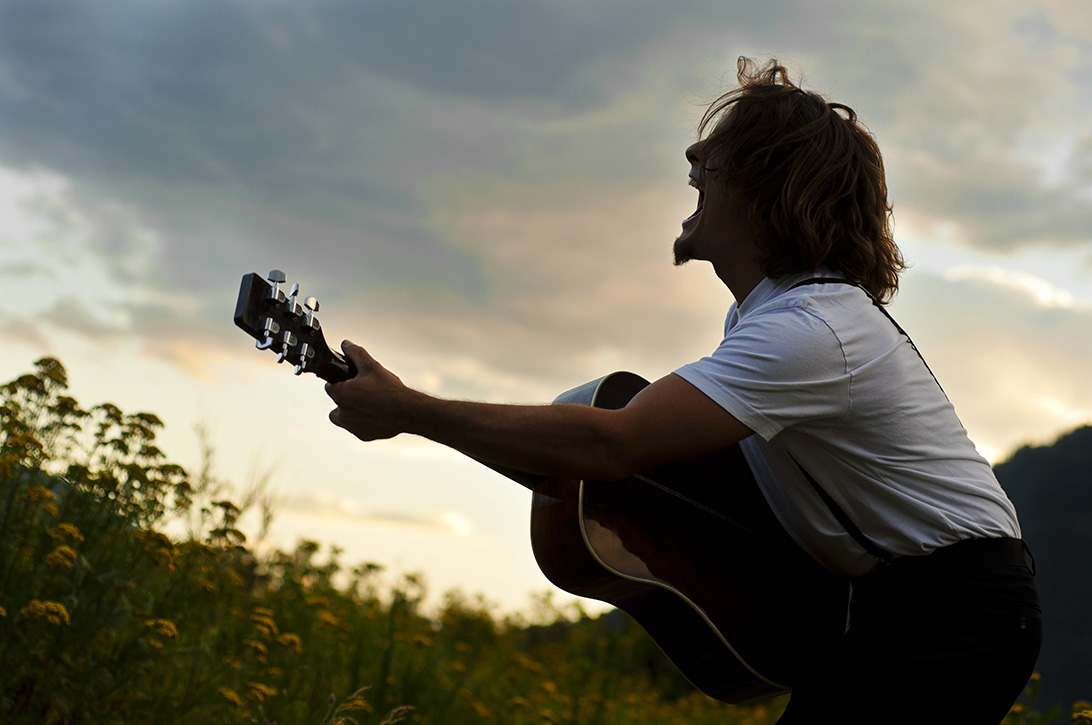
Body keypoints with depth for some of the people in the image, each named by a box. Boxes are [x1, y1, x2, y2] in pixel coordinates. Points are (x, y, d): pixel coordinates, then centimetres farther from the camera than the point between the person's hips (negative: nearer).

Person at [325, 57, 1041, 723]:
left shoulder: (808, 328, -23)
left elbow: (611, 445, -32)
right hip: (916, 596, 10)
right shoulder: (777, 305, 12)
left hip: (955, 612, -10)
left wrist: (406, 410, -26)